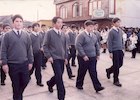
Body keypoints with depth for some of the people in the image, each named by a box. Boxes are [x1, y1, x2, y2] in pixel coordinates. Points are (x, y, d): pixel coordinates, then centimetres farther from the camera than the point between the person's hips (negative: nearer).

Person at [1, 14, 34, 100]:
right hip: (12, 64, -2)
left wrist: (30, 61, 4)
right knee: (15, 84, 9)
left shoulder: (26, 35, 5)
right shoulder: (7, 35, -3)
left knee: (25, 81, 8)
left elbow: (29, 49, 7)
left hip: (24, 64, 3)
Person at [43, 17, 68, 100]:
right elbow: (45, 46, -7)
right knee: (59, 76, -8)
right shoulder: (49, 33, -6)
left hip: (62, 58, 6)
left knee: (59, 75, 14)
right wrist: (49, 56, -14)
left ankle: (50, 83, 45)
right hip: (54, 58, -6)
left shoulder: (63, 34, 10)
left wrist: (66, 57, 12)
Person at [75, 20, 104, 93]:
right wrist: (84, 55, -20)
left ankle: (97, 87, 8)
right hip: (83, 58, -5)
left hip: (93, 57, 5)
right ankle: (79, 84, 28)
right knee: (82, 72, 9)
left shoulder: (94, 35, 10)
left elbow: (97, 45, 19)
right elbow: (78, 46, -19)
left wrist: (98, 54, 13)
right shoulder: (81, 35, -12)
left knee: (93, 73, 5)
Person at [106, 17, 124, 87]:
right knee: (116, 66, 0)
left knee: (120, 64, 13)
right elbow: (109, 42, -12)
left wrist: (123, 48, 13)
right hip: (114, 51, -7)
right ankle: (116, 81, 14)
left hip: (120, 50, 7)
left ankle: (109, 70, 37)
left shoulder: (120, 30, 10)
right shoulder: (111, 31, -11)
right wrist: (110, 52, -14)